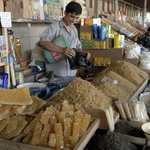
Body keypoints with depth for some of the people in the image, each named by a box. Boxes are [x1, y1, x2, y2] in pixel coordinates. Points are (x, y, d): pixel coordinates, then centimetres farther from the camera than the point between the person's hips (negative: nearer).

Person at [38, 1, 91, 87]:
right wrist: (62, 50, -32)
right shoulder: (55, 26, -7)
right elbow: (42, 41, -20)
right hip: (57, 73, -6)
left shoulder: (74, 29, 15)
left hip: (72, 72, 7)